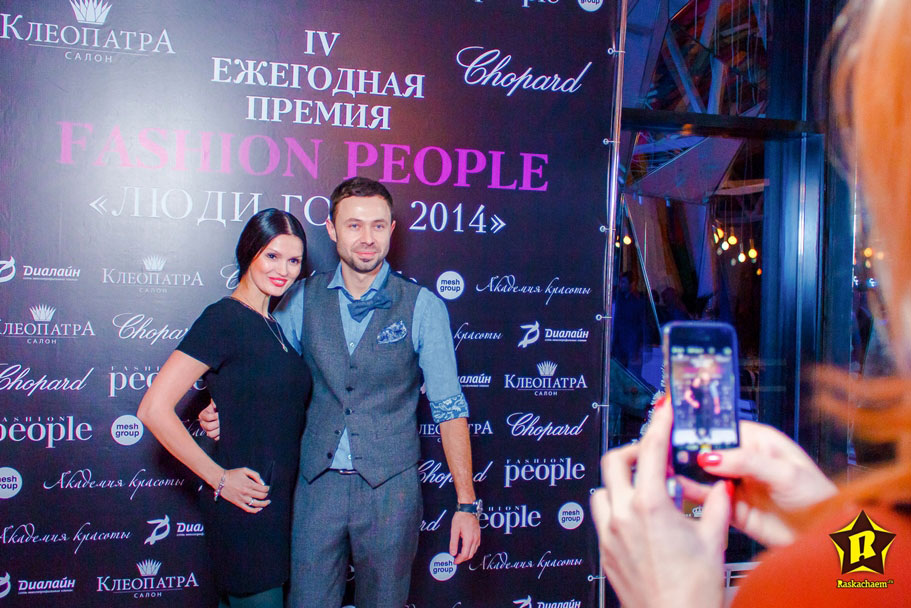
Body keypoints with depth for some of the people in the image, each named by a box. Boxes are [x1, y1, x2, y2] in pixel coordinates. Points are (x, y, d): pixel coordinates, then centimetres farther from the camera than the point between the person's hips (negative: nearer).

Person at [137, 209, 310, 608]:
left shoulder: (276, 327, 11)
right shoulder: (223, 318, -13)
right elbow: (154, 409, -19)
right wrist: (218, 478, -15)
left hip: (278, 500, 7)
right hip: (245, 504, -7)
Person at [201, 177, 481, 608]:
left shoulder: (422, 308, -5)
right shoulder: (303, 300, 3)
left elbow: (449, 408, -5)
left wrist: (466, 504, -9)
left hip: (390, 489, -2)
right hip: (317, 485, 2)